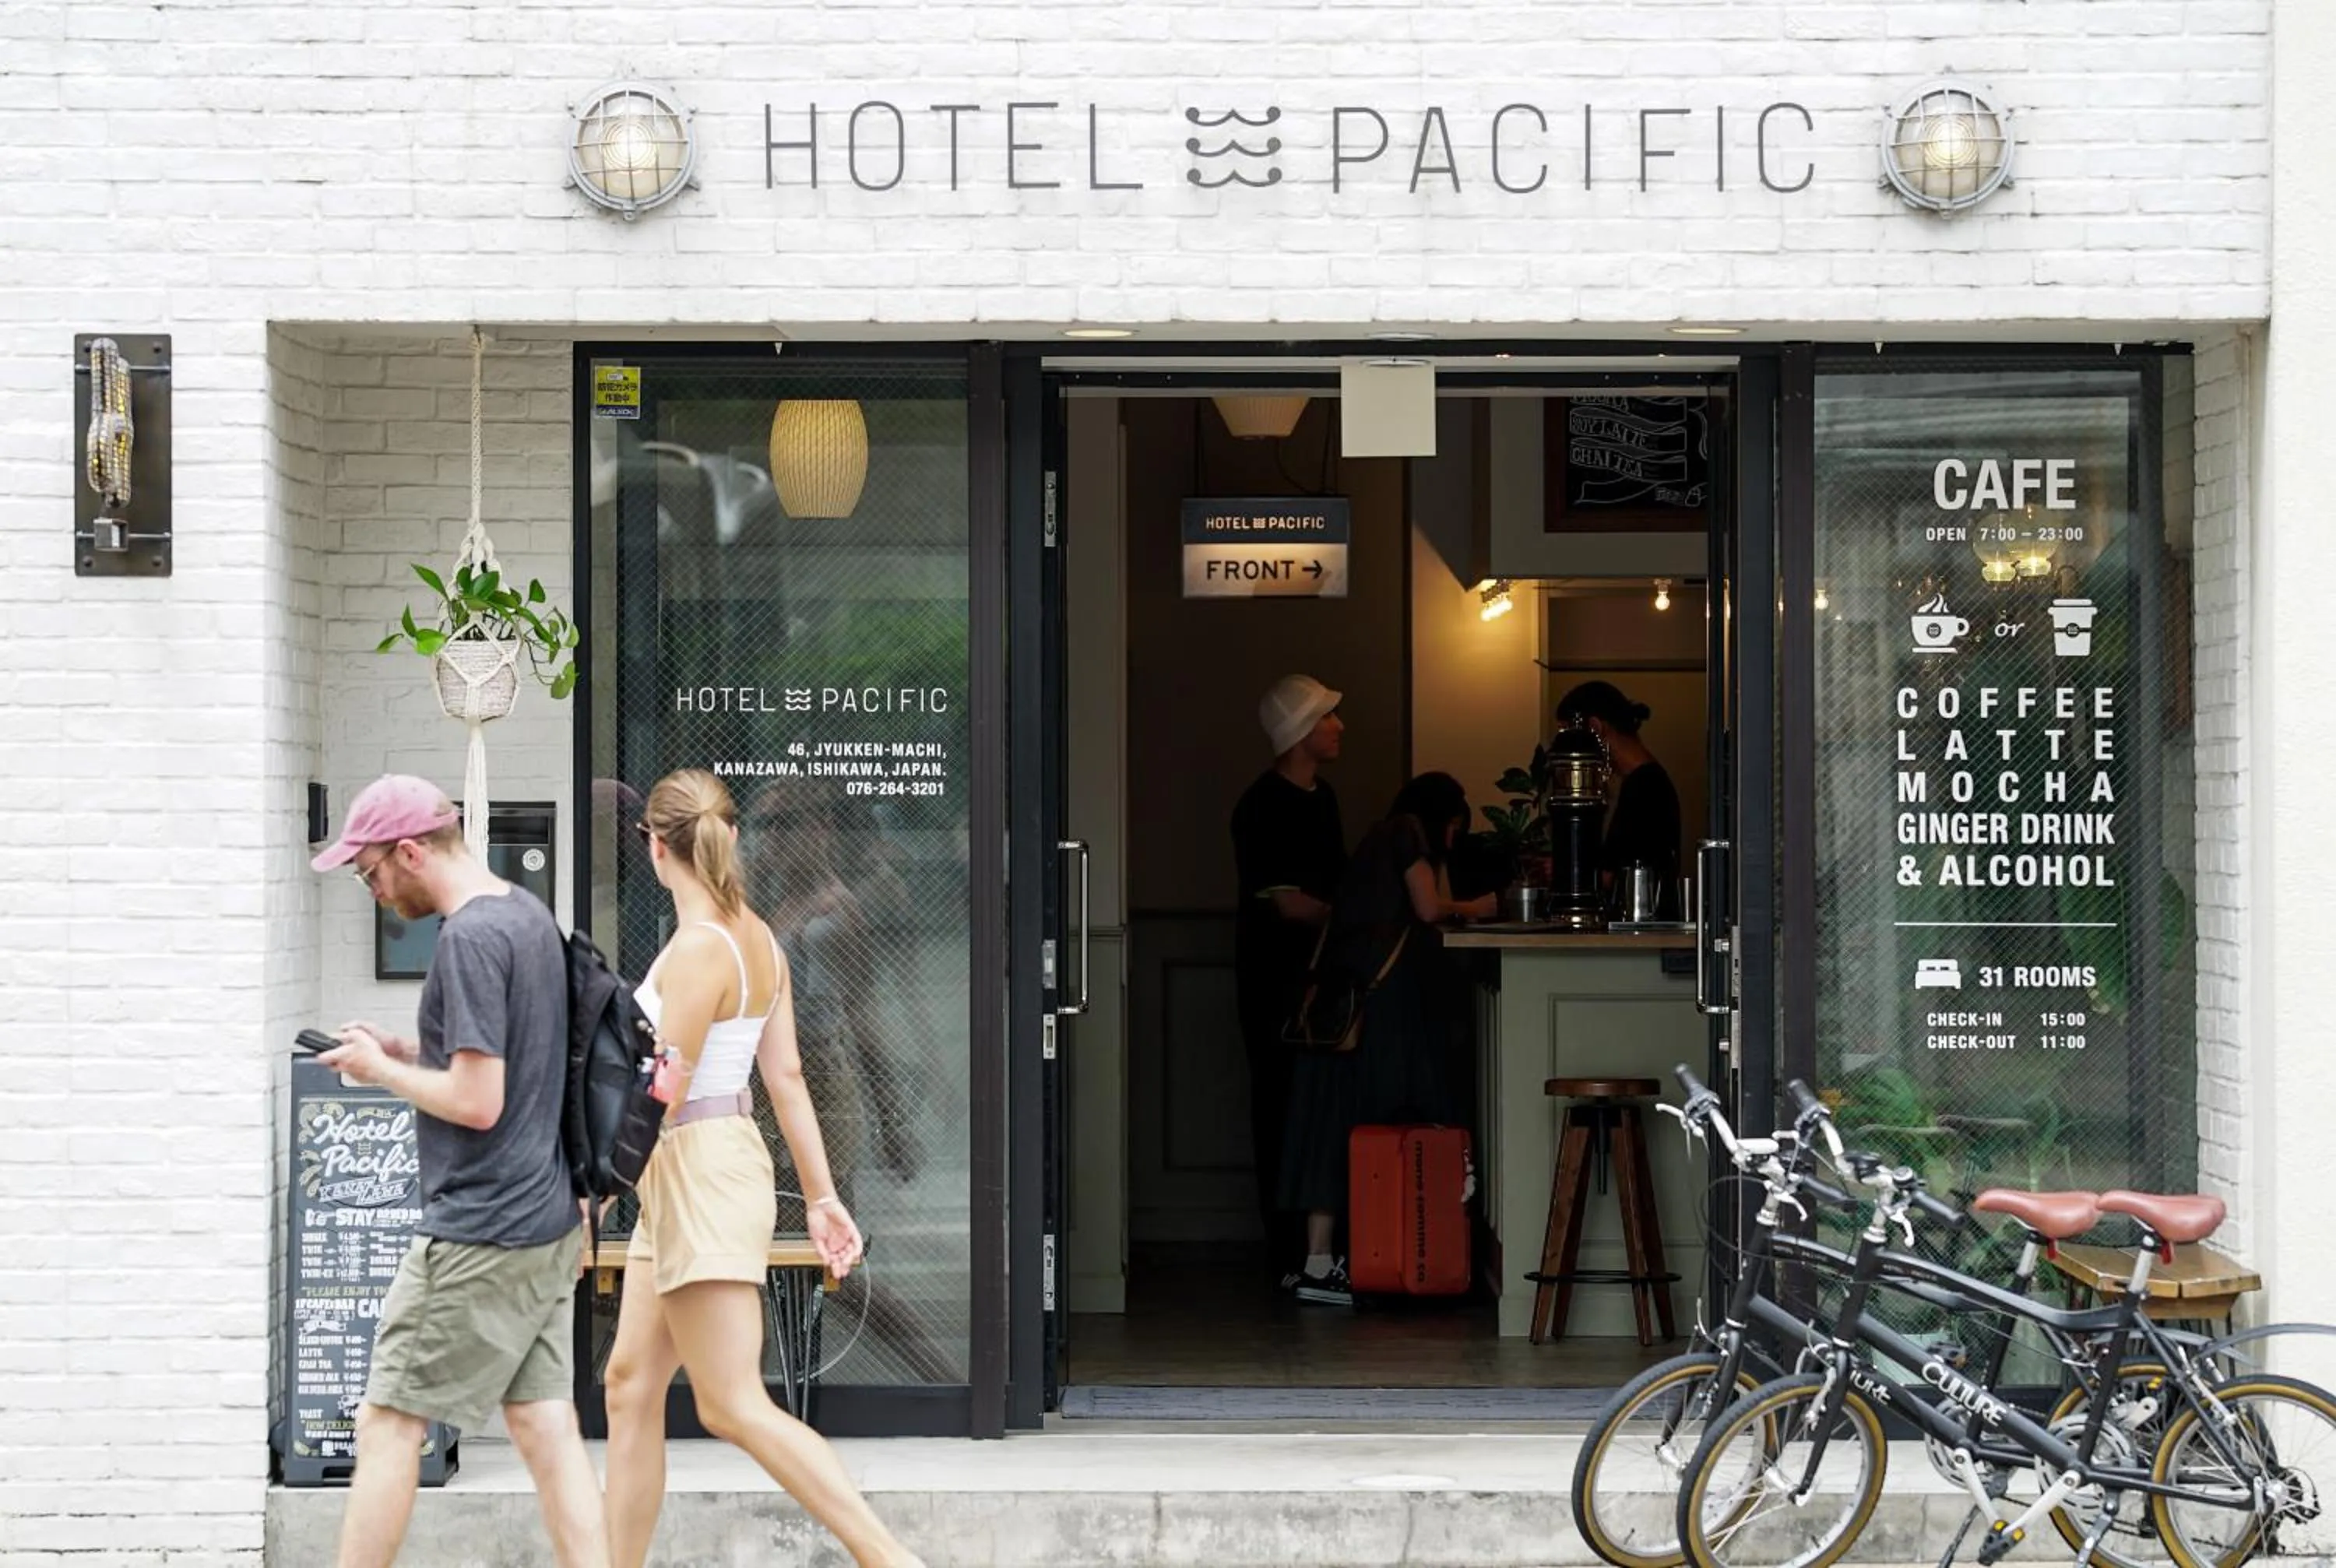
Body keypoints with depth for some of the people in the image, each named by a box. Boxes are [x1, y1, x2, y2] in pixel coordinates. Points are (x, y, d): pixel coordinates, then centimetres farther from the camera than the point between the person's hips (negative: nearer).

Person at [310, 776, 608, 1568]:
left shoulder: (470, 939, -17)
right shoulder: (532, 916, 11)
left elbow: (477, 1102, -20)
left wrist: (380, 1069, -6)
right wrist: (404, 1049, 13)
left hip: (479, 1235, -9)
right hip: (549, 1224, 9)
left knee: (389, 1423, 0)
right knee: (545, 1427, 7)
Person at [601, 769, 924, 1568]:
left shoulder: (697, 948, -18)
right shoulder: (758, 938, 8)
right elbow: (785, 1074, 9)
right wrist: (821, 1194, 10)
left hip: (698, 1169, -10)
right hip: (688, 1179, 10)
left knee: (734, 1406, -8)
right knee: (631, 1381, 13)